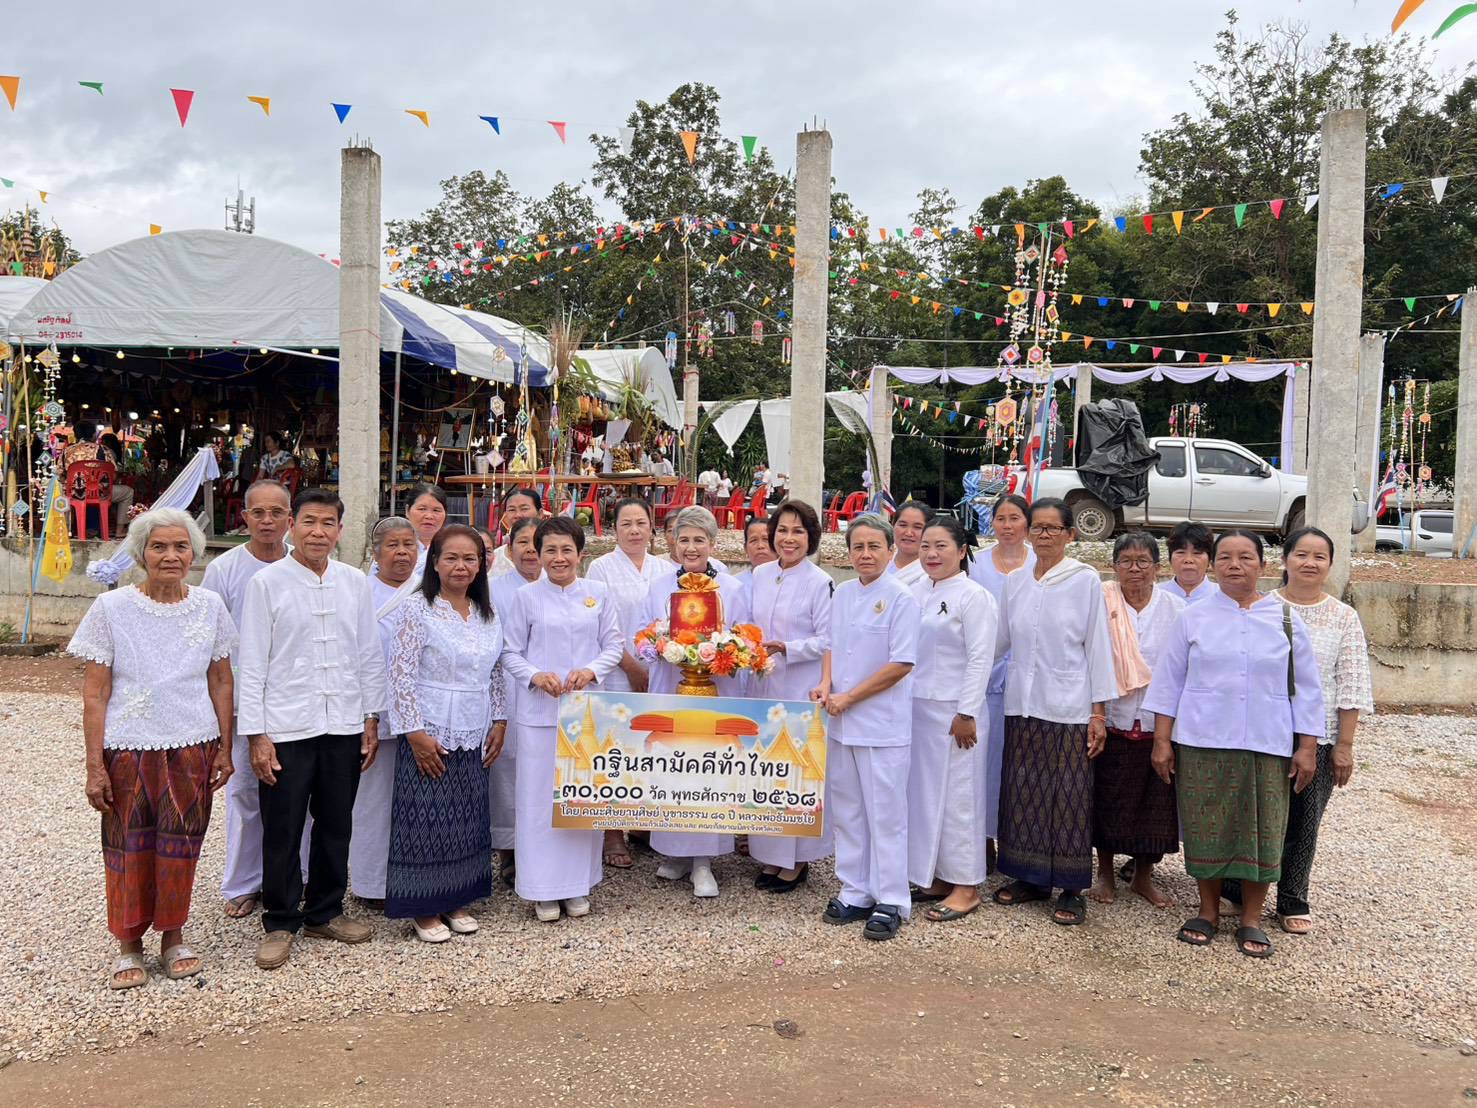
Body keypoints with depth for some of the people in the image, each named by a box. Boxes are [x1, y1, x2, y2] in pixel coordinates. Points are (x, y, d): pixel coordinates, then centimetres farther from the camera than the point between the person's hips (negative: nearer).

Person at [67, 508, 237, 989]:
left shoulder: (209, 607, 1)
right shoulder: (111, 608, -5)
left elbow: (221, 683, 7)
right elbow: (95, 695, -4)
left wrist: (224, 749, 5)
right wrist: (94, 765, -7)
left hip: (192, 749, 2)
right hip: (129, 750, -1)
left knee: (180, 847, 8)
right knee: (129, 849, 7)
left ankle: (173, 936, 27)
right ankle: (128, 945, 25)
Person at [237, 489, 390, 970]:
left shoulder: (355, 583, 4)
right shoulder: (267, 582, -4)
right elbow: (252, 663, -4)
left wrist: (372, 718, 7)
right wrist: (257, 734, -8)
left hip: (345, 726, 3)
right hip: (286, 728, -3)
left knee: (336, 826, 14)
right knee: (281, 831, 6)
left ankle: (325, 912, 31)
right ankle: (280, 923, 23)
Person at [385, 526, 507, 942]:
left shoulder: (488, 613, 8)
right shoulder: (418, 609, -10)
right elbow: (401, 674, -13)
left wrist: (498, 720, 6)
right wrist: (416, 732, -16)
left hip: (475, 736, 6)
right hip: (431, 735, -6)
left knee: (468, 819, 11)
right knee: (427, 819, 1)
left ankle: (456, 900, 25)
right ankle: (424, 908, 15)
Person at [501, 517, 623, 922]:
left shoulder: (598, 593, 5)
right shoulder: (526, 596, 1)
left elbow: (614, 645, 7)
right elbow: (511, 652, 3)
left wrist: (592, 670, -12)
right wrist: (535, 676, -15)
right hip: (540, 712, -1)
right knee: (540, 797, 2)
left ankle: (578, 885, 21)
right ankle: (543, 889, 13)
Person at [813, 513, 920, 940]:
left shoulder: (901, 599, -11)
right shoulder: (841, 593, 8)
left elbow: (901, 664, -14)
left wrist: (848, 697, -13)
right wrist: (826, 685, -2)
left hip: (882, 725, -6)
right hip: (841, 722, 6)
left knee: (885, 813, 2)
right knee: (845, 810, 13)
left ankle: (891, 901, 13)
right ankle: (855, 892, 27)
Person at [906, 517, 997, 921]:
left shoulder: (974, 596, -9)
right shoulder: (916, 592, 10)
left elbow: (980, 659, -12)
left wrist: (967, 714, -15)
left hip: (952, 711, -7)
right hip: (915, 706, 7)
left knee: (956, 793, 0)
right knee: (922, 791, 11)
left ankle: (966, 885, 11)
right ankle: (935, 876, 23)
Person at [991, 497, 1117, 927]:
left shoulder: (1085, 580, -3)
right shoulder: (1014, 582, 9)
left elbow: (1097, 645, -4)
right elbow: (999, 641, 16)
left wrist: (1098, 712, -6)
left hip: (1068, 709, -4)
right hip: (1022, 704, 4)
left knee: (1068, 797, 0)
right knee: (1023, 794, 9)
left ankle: (1071, 889, 12)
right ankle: (1031, 878, 22)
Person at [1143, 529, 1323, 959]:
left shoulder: (1286, 620, 5)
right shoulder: (1193, 618, 4)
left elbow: (1306, 688, 7)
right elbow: (1169, 682, 4)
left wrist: (1307, 747, 2)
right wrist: (1162, 740, 0)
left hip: (1266, 747, 0)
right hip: (1202, 745, 0)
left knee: (1261, 831, 5)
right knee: (1205, 828, 6)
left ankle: (1251, 919, 19)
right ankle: (1208, 910, 23)